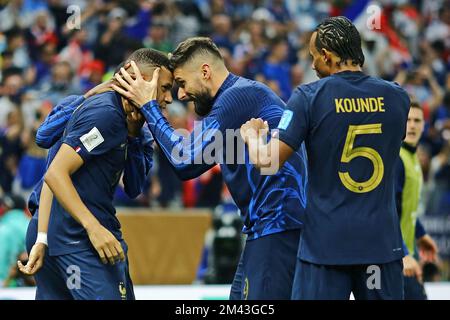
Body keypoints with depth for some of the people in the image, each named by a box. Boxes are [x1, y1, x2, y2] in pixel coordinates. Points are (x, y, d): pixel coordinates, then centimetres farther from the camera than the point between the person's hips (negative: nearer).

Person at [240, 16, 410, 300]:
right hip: (382, 242, 3)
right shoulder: (397, 98, 3)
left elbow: (267, 161, -10)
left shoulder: (309, 97, -8)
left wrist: (252, 135, 12)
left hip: (326, 243, -3)